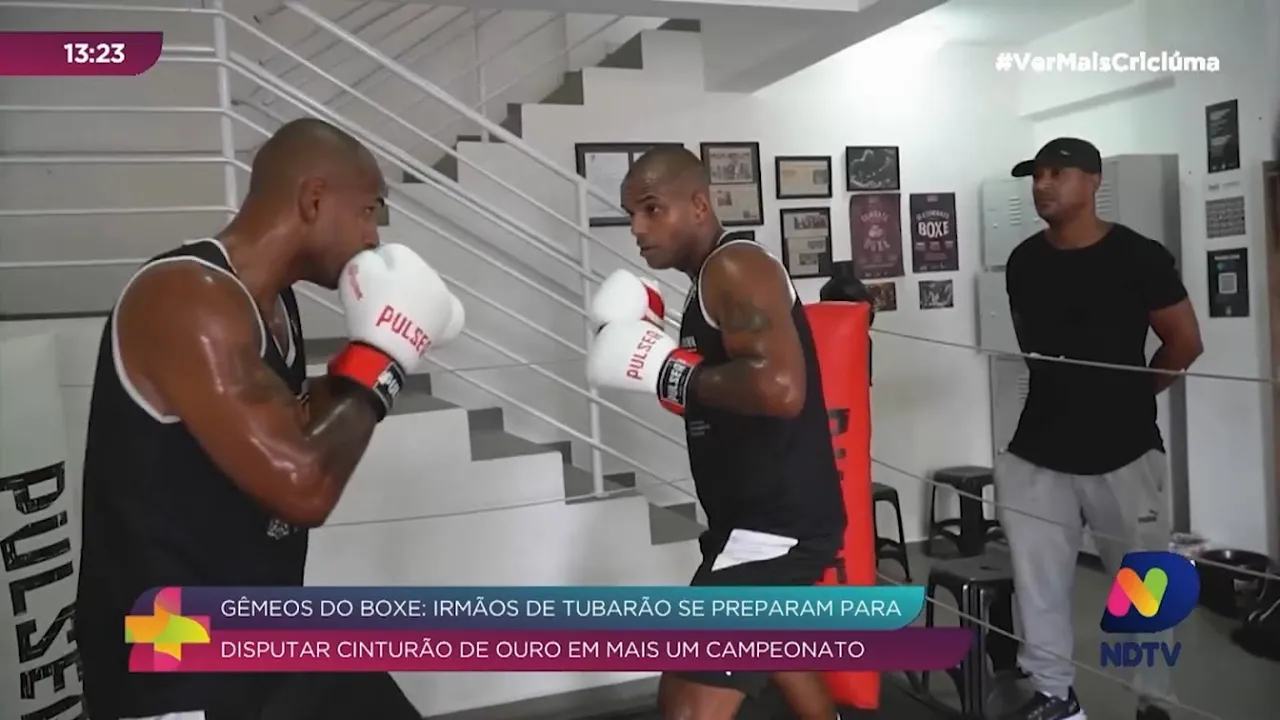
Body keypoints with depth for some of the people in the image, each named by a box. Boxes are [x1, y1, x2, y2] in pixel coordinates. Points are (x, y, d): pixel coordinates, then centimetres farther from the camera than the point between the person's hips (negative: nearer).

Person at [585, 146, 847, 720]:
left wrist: (667, 371, -20)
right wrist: (652, 344, 6)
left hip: (778, 520, -11)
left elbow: (780, 389, -30)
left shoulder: (733, 267, -15)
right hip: (764, 515, 11)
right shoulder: (714, 281, 14)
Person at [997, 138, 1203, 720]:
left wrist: (1129, 397, 6)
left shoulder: (1139, 256, -8)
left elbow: (1185, 341, -1)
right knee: (1037, 581, 6)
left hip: (1123, 451, -3)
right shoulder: (1023, 262, 4)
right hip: (1039, 449, 4)